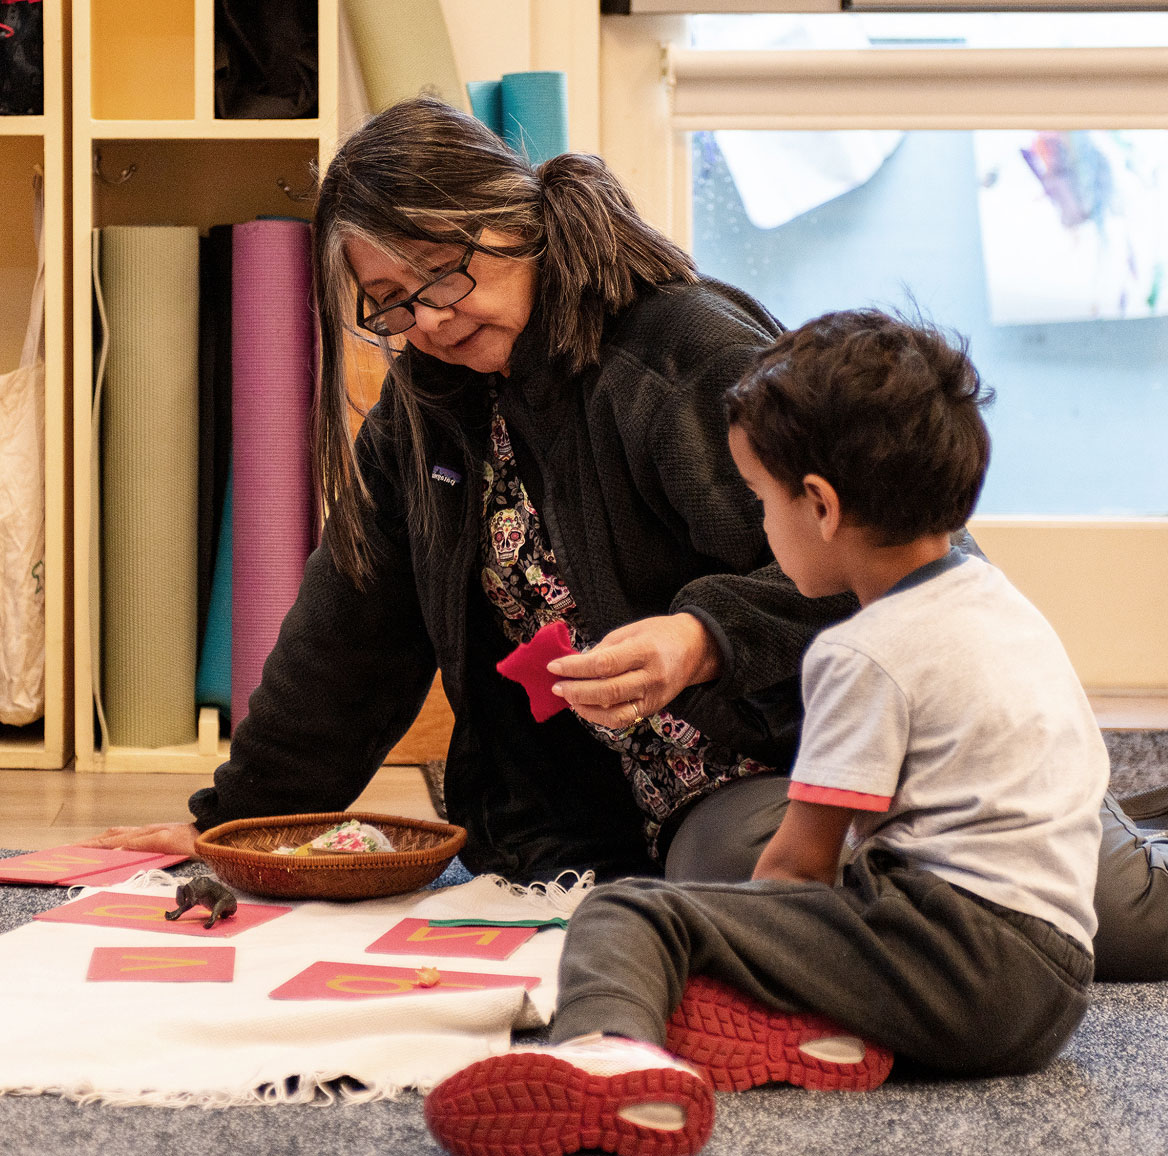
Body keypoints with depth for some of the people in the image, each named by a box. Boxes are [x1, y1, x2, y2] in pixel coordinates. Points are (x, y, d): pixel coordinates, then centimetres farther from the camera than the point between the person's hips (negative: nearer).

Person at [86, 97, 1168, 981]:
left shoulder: (692, 351, -13)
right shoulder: (424, 410, 10)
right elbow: (349, 629, 16)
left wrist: (705, 643, -34)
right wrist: (232, 820, 17)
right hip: (688, 818, 7)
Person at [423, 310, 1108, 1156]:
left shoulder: (867, 655, -7)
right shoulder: (1007, 605, 20)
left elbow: (800, 859, -6)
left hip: (962, 943, -10)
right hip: (1058, 987, 10)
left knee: (627, 912, -12)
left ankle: (608, 1043, -47)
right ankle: (826, 1027, -10)